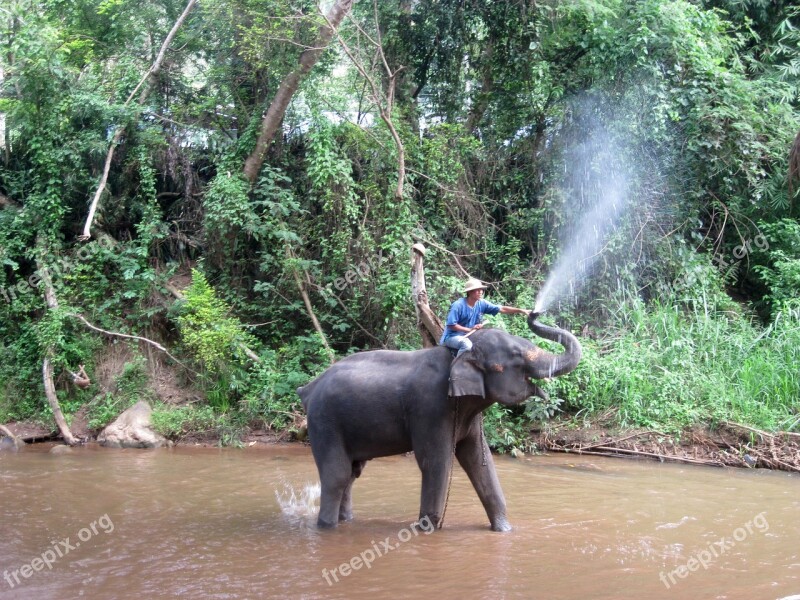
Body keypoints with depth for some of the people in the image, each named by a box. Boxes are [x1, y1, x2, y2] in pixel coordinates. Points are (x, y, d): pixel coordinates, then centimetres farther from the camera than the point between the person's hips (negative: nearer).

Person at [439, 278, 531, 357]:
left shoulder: (482, 304, -2)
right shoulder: (458, 305, -19)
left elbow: (502, 309, -6)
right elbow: (451, 325, -19)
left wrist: (521, 310, -17)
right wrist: (470, 329, -20)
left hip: (469, 336, 7)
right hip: (452, 336, -7)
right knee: (467, 344, -38)